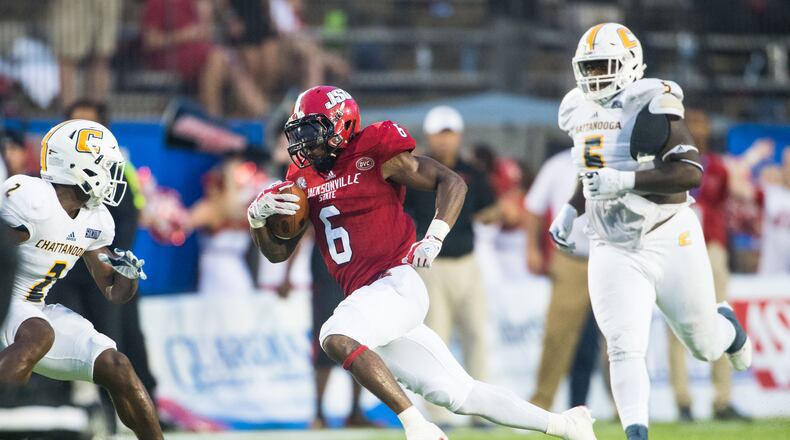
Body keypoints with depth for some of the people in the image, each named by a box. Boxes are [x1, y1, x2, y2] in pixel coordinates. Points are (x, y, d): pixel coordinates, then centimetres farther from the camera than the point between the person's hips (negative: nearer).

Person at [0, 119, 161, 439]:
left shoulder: (95, 221, 6)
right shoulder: (28, 197, -21)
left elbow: (114, 294, 13)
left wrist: (128, 274, -7)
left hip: (33, 310, 8)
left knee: (115, 367, 0)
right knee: (39, 335, -39)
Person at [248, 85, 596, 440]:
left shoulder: (374, 154, -6)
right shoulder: (304, 179, 14)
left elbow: (452, 182, -5)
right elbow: (278, 252, 17)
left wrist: (434, 238, -20)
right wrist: (258, 217, -4)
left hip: (397, 285, -7)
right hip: (366, 297, 7)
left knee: (337, 338, -32)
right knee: (460, 395, 7)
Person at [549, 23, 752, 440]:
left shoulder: (650, 106, -16)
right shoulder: (580, 112, 7)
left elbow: (690, 172, -25)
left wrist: (625, 181, -32)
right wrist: (570, 211, 12)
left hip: (669, 242, -4)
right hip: (613, 250, 4)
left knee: (704, 347, 12)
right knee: (624, 349, -15)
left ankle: (727, 325, 47)